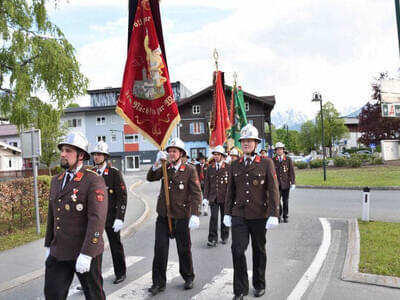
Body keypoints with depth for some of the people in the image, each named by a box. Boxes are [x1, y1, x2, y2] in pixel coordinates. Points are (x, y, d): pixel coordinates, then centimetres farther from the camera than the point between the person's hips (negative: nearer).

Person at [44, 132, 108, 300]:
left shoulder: (94, 181, -15)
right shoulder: (56, 180, 10)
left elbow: (97, 220, -21)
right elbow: (52, 215, 16)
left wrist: (86, 254, -24)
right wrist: (48, 246, 18)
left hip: (86, 251, -6)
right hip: (58, 252, 6)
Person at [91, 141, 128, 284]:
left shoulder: (115, 173, -10)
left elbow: (122, 196, -12)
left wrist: (119, 218, -18)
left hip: (111, 217, -3)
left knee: (116, 245, 10)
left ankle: (120, 273, 27)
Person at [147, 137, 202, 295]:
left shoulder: (190, 170, -6)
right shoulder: (164, 168, 6)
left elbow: (196, 193, -10)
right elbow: (150, 178, -9)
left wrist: (195, 215, -19)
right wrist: (157, 163, -24)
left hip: (181, 216, -3)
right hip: (163, 215, 3)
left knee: (184, 249, 11)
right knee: (160, 249, 4)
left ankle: (188, 277, 32)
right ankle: (159, 282, 17)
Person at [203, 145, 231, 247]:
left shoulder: (228, 167, -2)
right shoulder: (210, 168, 7)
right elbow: (207, 183, 7)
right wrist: (206, 197, 1)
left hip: (225, 197, -1)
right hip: (213, 197, 1)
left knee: (224, 217, 10)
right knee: (213, 217, -5)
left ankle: (224, 237, 26)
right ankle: (213, 239, -1)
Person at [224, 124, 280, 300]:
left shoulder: (266, 163, -3)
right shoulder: (235, 165, 8)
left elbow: (273, 190, -6)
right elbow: (230, 191, 12)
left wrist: (273, 215, -13)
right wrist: (227, 213, 10)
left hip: (259, 215, -2)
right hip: (239, 214, 2)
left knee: (259, 250, 12)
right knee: (237, 249, -8)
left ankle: (259, 285, 32)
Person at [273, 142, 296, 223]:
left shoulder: (288, 159, 3)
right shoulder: (273, 160, 4)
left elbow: (291, 171, 1)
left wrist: (293, 183, -5)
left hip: (285, 184, 0)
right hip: (276, 184, 0)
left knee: (285, 201, 7)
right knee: (277, 200, -8)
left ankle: (285, 216, 20)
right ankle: (279, 215, 10)